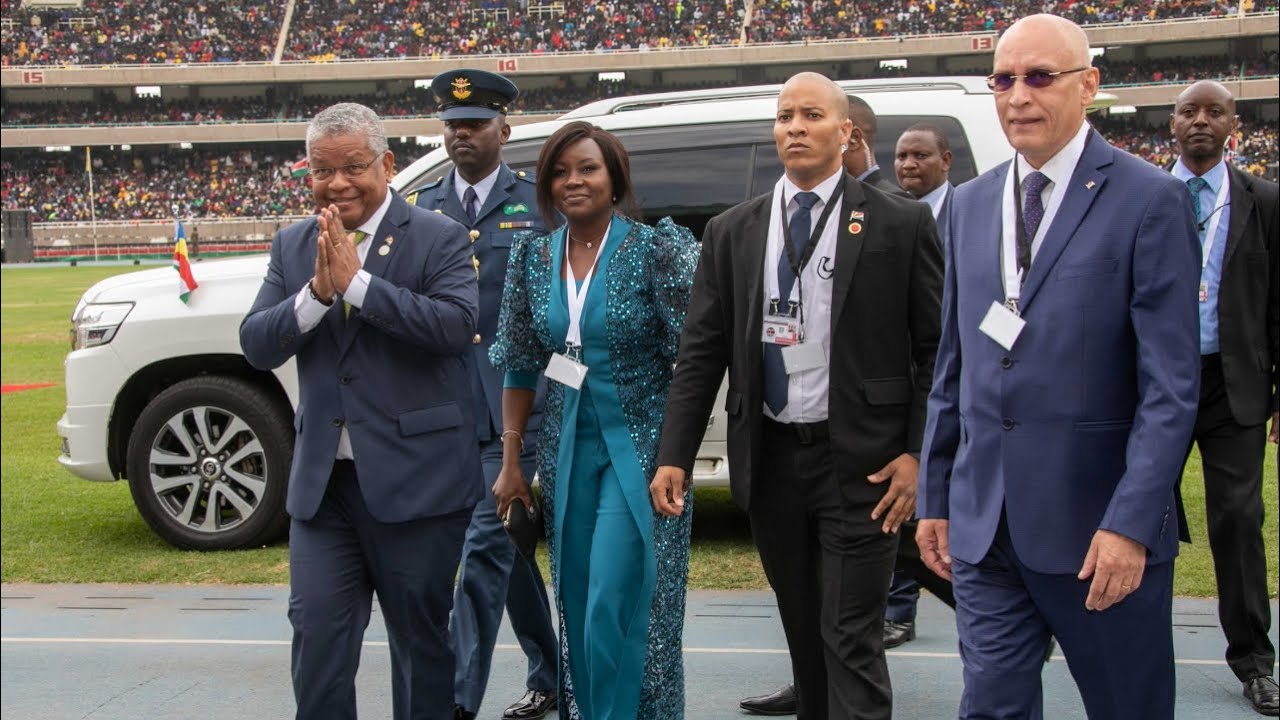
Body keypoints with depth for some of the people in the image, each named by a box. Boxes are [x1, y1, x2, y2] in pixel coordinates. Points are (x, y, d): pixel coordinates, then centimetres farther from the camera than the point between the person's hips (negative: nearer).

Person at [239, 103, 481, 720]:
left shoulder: (438, 239, -5)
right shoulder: (292, 246, 9)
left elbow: (458, 325, -21)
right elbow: (257, 346, 0)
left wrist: (355, 281, -21)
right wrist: (316, 292, -16)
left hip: (414, 481, -3)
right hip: (322, 481, 4)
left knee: (421, 636, 10)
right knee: (317, 637, 2)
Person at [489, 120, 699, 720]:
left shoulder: (655, 247, -9)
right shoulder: (534, 256, 4)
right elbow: (519, 364, 9)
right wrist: (511, 462, 8)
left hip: (639, 446, -5)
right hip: (568, 450, 5)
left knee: (618, 611, -8)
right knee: (577, 611, 11)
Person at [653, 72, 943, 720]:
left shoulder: (900, 224, -1)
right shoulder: (730, 233, 7)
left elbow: (936, 348, -1)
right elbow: (701, 353, 6)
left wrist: (918, 453, -9)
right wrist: (674, 456, -1)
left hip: (860, 460, -3)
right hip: (769, 459, 4)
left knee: (852, 641, -4)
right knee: (803, 636, 15)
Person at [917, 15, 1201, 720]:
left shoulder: (1149, 200, -6)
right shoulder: (969, 204, 11)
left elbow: (1171, 387, -11)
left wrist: (1131, 523, -17)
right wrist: (935, 498, 12)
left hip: (1098, 530, -4)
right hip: (983, 527, 4)